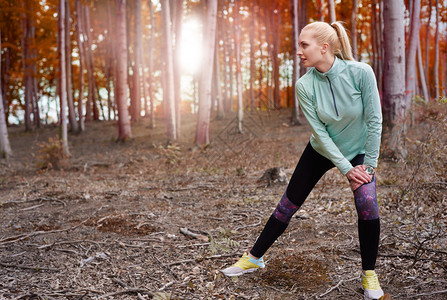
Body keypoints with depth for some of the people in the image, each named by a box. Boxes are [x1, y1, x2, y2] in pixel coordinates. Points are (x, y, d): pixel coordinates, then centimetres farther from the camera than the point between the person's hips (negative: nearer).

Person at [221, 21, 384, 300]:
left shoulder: (360, 72, -26)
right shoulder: (305, 85, -20)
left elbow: (375, 120, -18)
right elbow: (320, 132, -18)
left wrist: (369, 164, -16)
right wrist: (346, 169, -20)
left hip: (359, 150, -1)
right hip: (322, 150, 2)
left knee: (368, 204, -21)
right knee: (288, 204, 4)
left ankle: (369, 275, 1)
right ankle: (254, 258, 21)